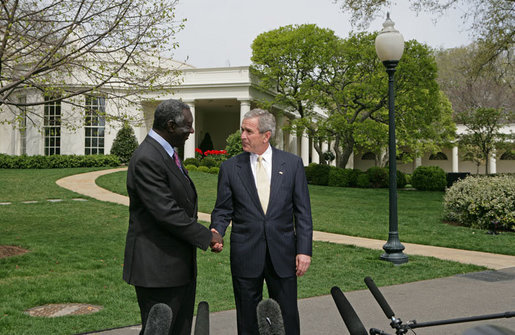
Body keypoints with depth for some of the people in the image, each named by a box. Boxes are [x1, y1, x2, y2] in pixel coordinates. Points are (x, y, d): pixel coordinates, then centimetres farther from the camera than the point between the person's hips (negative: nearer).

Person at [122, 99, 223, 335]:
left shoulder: (167, 153, 12)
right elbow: (166, 212, -24)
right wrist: (207, 237, -15)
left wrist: (210, 233, 9)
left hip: (181, 265, 10)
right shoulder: (147, 159, -20)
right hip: (157, 268, -10)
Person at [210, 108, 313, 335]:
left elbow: (303, 212, 3)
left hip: (282, 255, 0)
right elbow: (223, 210, 5)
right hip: (245, 255, 0)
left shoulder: (292, 163, 3)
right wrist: (216, 231, -16)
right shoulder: (230, 168, 3)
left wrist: (304, 249, -4)